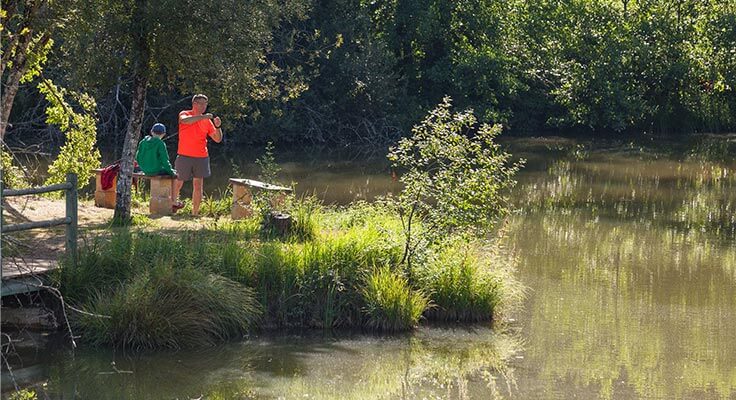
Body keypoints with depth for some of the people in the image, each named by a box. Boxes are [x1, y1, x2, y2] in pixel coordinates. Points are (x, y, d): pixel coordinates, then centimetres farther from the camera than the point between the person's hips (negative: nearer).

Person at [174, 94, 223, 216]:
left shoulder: (207, 121, 10)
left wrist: (218, 127, -10)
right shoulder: (185, 114, 0)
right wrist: (202, 117, -28)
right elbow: (184, 120, -26)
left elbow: (218, 139, 9)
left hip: (201, 157, 3)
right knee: (178, 184, 3)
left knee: (198, 185, 0)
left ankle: (195, 213, 4)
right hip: (184, 156, -3)